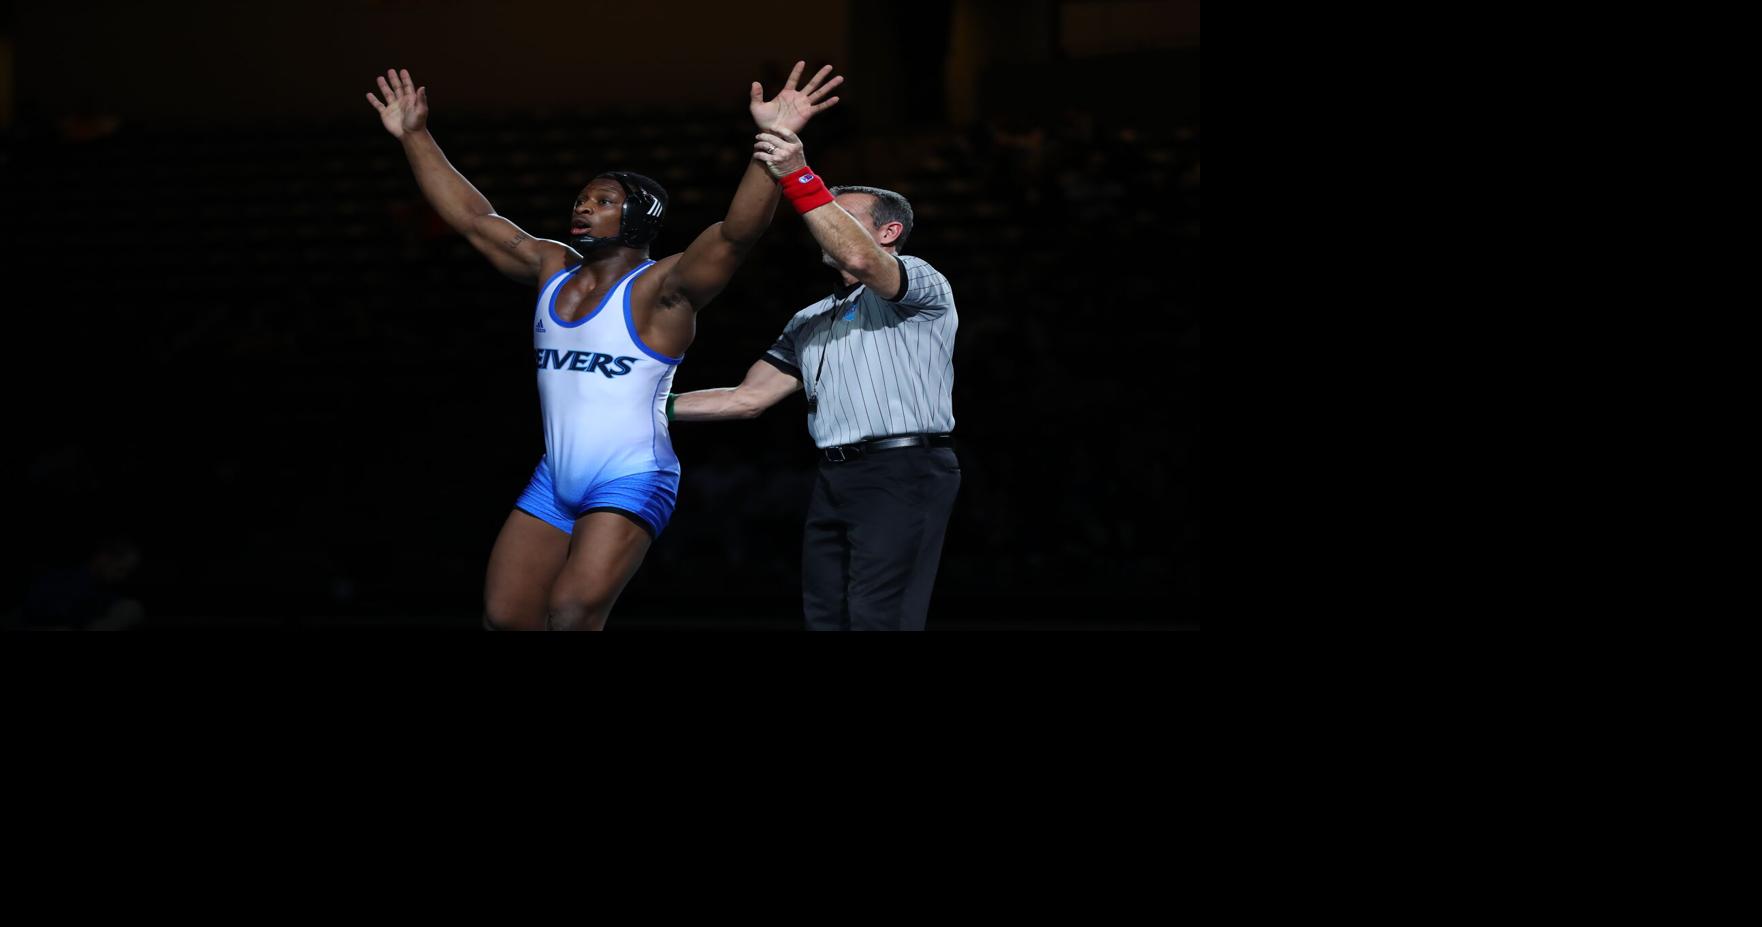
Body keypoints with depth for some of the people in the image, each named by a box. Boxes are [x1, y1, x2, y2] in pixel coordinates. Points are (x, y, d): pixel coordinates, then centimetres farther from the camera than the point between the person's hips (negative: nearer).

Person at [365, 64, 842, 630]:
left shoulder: (660, 287, -10)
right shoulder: (552, 270, 11)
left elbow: (738, 233, -25)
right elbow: (472, 217, 18)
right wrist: (414, 137, 16)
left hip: (630, 483, -8)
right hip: (554, 481, 8)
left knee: (572, 616, -23)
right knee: (504, 619, 3)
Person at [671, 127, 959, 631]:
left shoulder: (921, 282, 1)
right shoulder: (809, 323, 25)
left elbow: (859, 259, -21)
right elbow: (748, 398, 22)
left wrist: (799, 180, -23)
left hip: (903, 475, -8)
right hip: (834, 478, 8)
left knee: (878, 620, -16)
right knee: (825, 618, 4)